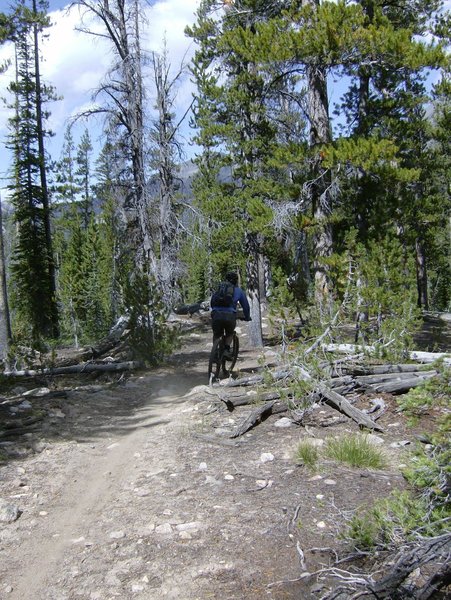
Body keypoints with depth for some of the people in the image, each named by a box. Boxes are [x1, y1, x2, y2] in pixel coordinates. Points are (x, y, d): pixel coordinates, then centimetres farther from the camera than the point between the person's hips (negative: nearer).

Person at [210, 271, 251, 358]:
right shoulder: (239, 291, 21)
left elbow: (212, 303, 33)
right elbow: (246, 306, 27)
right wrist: (247, 317, 44)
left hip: (216, 315, 1)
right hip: (230, 316, -1)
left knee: (216, 335, 24)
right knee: (230, 334, 26)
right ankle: (227, 350, 7)